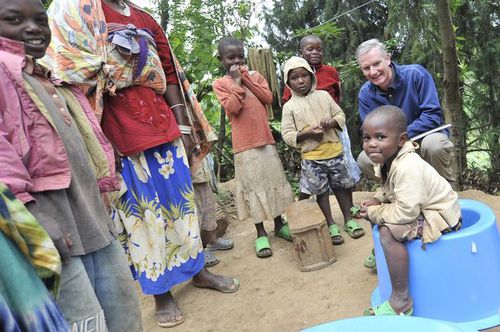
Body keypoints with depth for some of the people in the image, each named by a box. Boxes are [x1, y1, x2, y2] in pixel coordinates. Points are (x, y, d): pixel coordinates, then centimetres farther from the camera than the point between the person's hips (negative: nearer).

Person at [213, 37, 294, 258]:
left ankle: (279, 224, 27)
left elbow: (268, 98, -4)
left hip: (266, 138, 4)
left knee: (275, 181, 11)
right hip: (244, 144, -4)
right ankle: (261, 233, 14)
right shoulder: (220, 84, 1)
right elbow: (232, 108, -14)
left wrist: (246, 78, -5)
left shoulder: (255, 76, 11)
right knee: (253, 186, 2)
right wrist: (236, 82, -10)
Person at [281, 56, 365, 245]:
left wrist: (333, 121, -13)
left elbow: (340, 115, 9)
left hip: (334, 151, 2)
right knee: (321, 191, 8)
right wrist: (307, 133, -21)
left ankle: (349, 219, 30)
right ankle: (331, 225, 23)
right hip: (311, 157, -2)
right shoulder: (289, 106, -3)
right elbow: (287, 135, -7)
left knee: (342, 186, 13)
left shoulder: (323, 95, 4)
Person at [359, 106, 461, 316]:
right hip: (420, 209, 10)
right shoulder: (388, 158, -2)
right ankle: (382, 252, 35)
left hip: (440, 217, -10)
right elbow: (390, 188, 15)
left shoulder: (407, 168, -31)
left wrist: (375, 213, -21)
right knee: (374, 212, 15)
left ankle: (401, 301, -19)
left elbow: (406, 212, -34)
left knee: (389, 232, -29)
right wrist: (378, 200, -4)